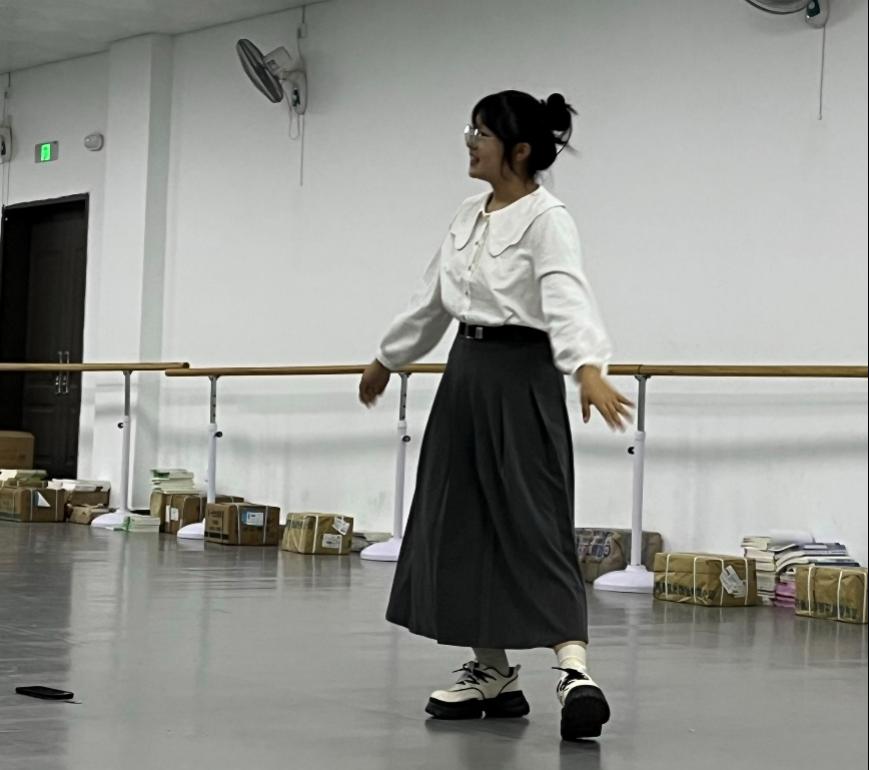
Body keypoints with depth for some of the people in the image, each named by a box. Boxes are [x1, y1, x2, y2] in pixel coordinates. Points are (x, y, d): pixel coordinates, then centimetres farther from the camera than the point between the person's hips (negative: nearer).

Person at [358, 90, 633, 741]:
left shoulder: (547, 219, -13)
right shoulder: (469, 216, 12)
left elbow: (568, 298, -30)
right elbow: (433, 297, 23)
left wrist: (588, 368, -47)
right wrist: (388, 359, 30)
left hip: (520, 376, -8)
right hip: (468, 371, 8)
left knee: (533, 519, -16)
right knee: (461, 522, 9)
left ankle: (574, 671, -22)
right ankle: (493, 673, 17)